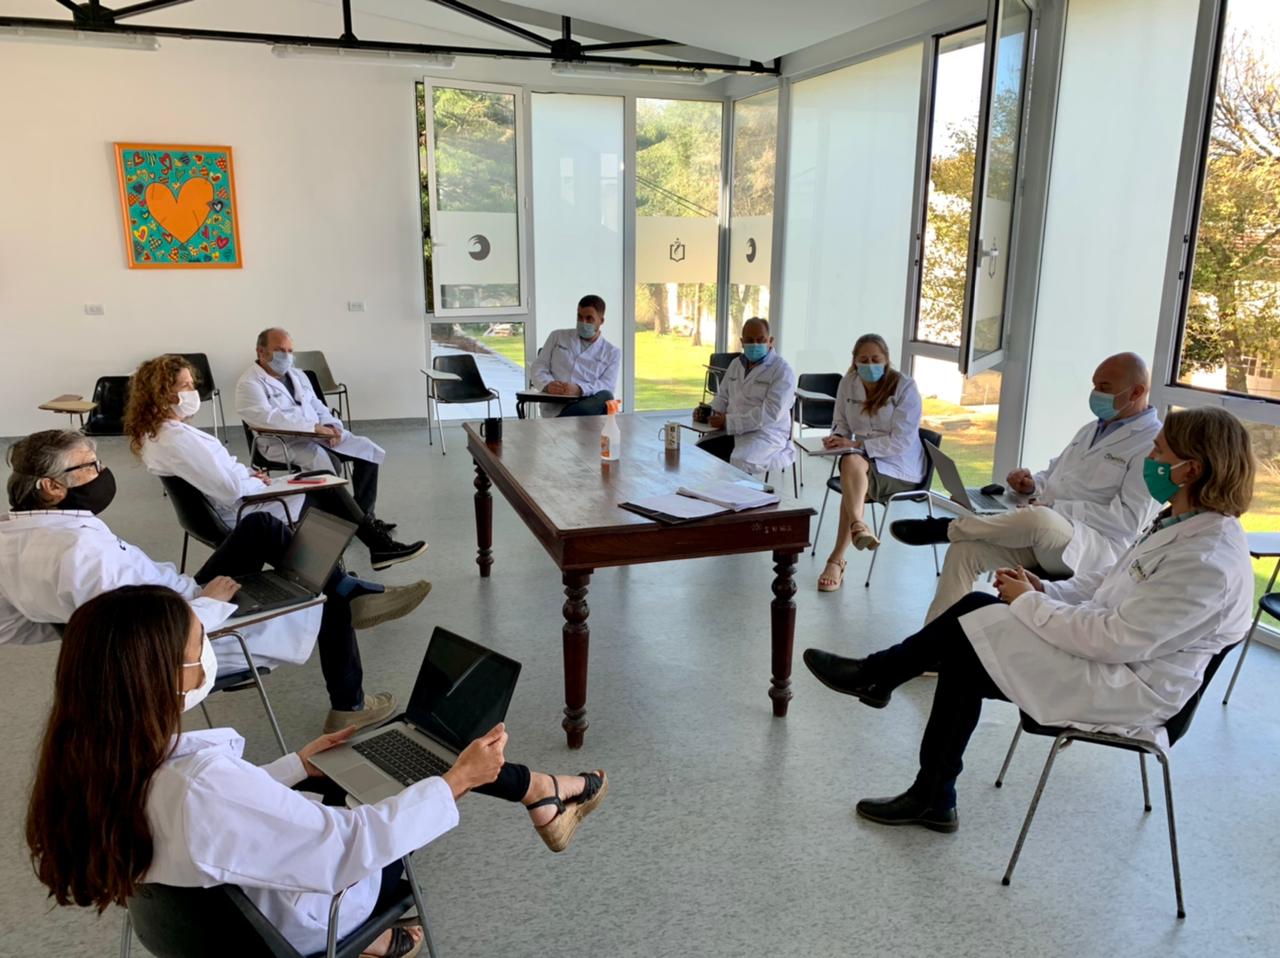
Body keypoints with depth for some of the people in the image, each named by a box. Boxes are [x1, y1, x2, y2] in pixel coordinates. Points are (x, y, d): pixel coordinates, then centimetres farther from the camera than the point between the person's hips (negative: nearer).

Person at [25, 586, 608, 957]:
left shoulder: (108, 765, -16)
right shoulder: (204, 786, -42)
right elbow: (351, 849, -32)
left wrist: (299, 764, 11)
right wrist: (456, 780, -22)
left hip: (228, 903, 7)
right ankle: (542, 794, 32)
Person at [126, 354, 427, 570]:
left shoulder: (154, 434, 5)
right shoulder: (177, 438, -28)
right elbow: (231, 489, -30)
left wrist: (249, 474, 4)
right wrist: (260, 482, -12)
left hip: (230, 505, 10)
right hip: (243, 515, -10)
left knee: (322, 483, 14)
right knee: (325, 489, 4)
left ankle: (378, 542, 19)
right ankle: (379, 544, 20)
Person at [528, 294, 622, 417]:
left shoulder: (612, 352, 19)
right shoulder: (558, 337, 23)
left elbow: (607, 386, 2)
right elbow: (538, 368, 16)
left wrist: (579, 389, -20)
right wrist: (548, 384, -11)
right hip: (555, 407, -2)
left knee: (605, 397, -38)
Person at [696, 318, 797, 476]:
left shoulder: (782, 371, -7)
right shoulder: (736, 364, 15)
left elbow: (770, 413, -18)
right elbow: (723, 397, 25)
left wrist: (728, 422, -21)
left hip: (765, 434, -6)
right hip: (731, 432, 7)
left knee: (735, 463, -33)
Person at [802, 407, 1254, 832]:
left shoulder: (1210, 561, -26)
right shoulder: (1181, 522, 4)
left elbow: (1115, 639, -27)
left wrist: (1029, 603, -17)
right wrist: (1046, 591, -2)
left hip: (1127, 687, -9)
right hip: (1112, 651, 9)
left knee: (968, 627, -14)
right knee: (960, 661, -4)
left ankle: (874, 676, 10)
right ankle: (933, 799, 4)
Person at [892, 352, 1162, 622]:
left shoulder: (1152, 444, -6)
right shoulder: (1090, 429, 21)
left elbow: (1129, 519, -15)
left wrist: (1056, 507, -18)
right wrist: (1034, 484, 6)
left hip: (1095, 548, -8)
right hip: (1040, 537, 8)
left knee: (1039, 520, -40)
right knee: (963, 549, -15)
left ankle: (945, 527, -19)